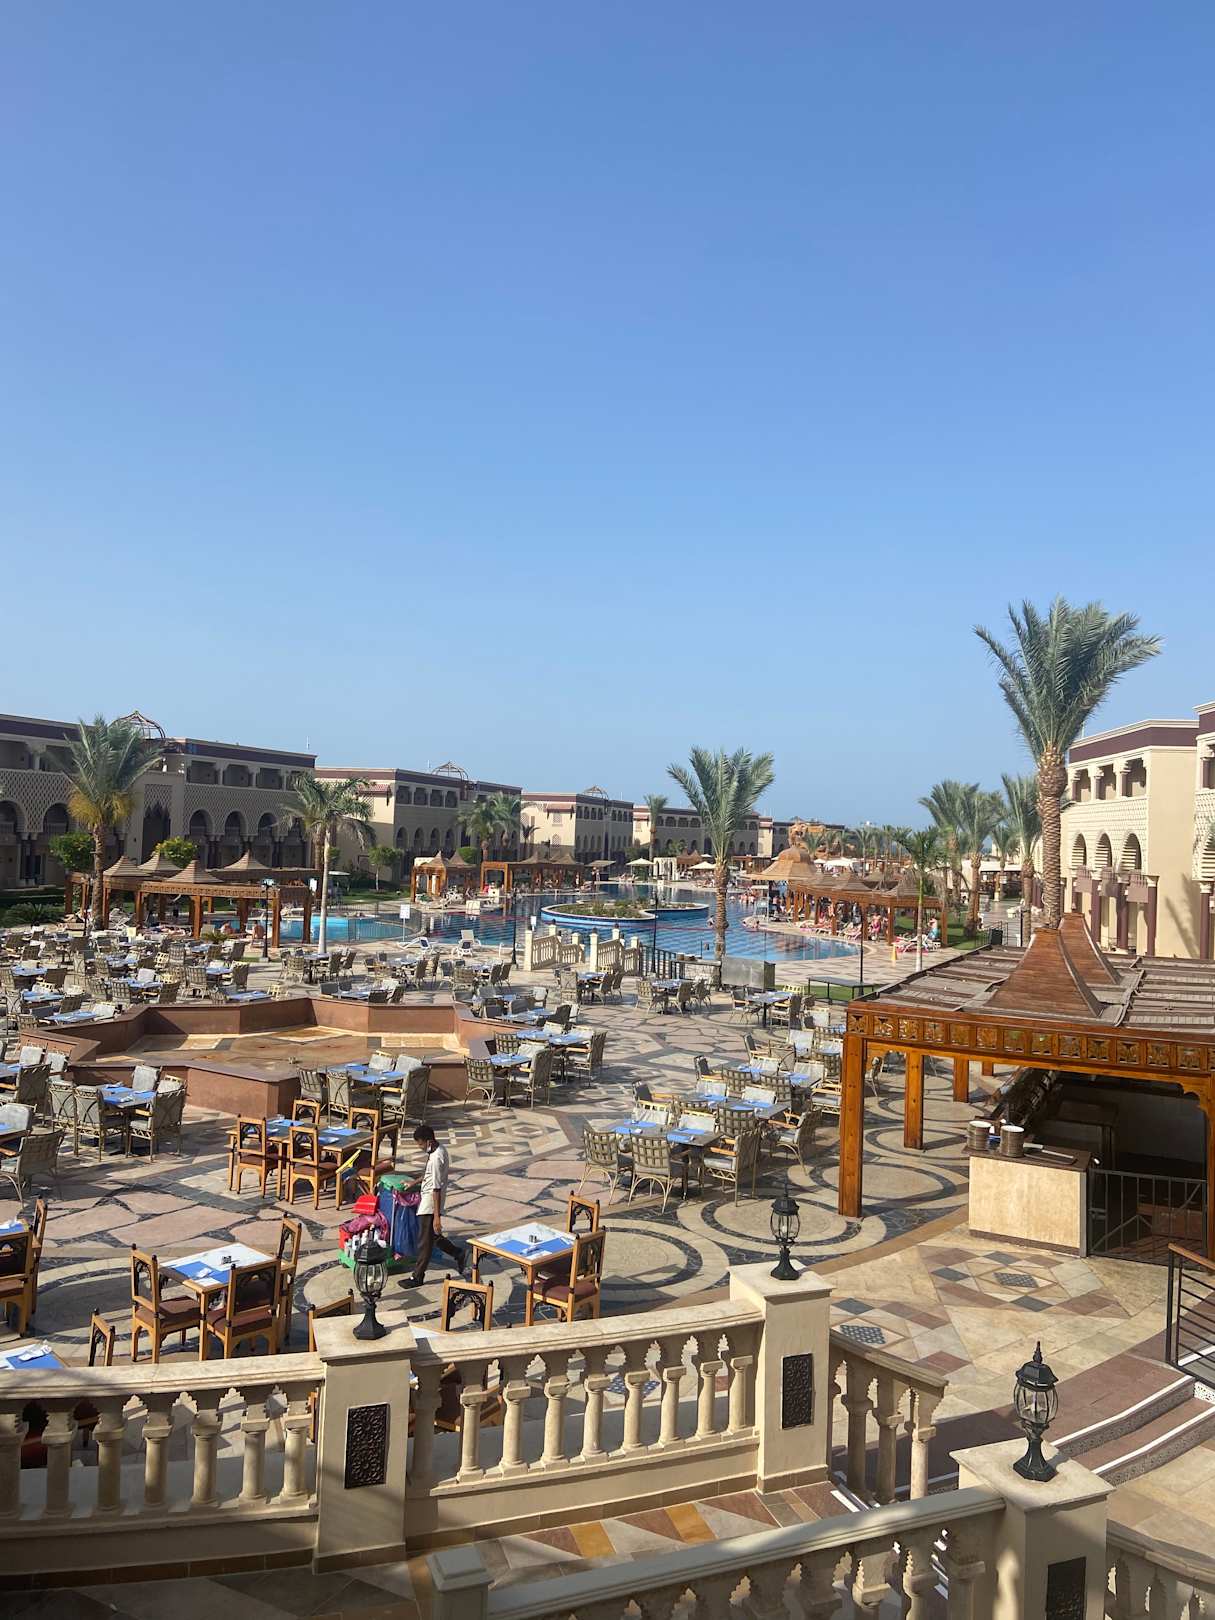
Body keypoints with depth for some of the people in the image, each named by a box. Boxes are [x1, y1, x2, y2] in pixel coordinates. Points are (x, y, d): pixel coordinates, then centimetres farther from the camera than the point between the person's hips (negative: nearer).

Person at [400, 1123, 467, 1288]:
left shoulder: (436, 1158, -26)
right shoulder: (438, 1150, 4)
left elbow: (437, 1189, -26)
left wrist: (437, 1216, -24)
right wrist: (415, 1182, 25)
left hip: (430, 1205, -10)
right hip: (427, 1202, 10)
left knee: (425, 1241, 4)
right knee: (432, 1236, 21)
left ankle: (417, 1277, 15)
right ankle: (459, 1254, 28)